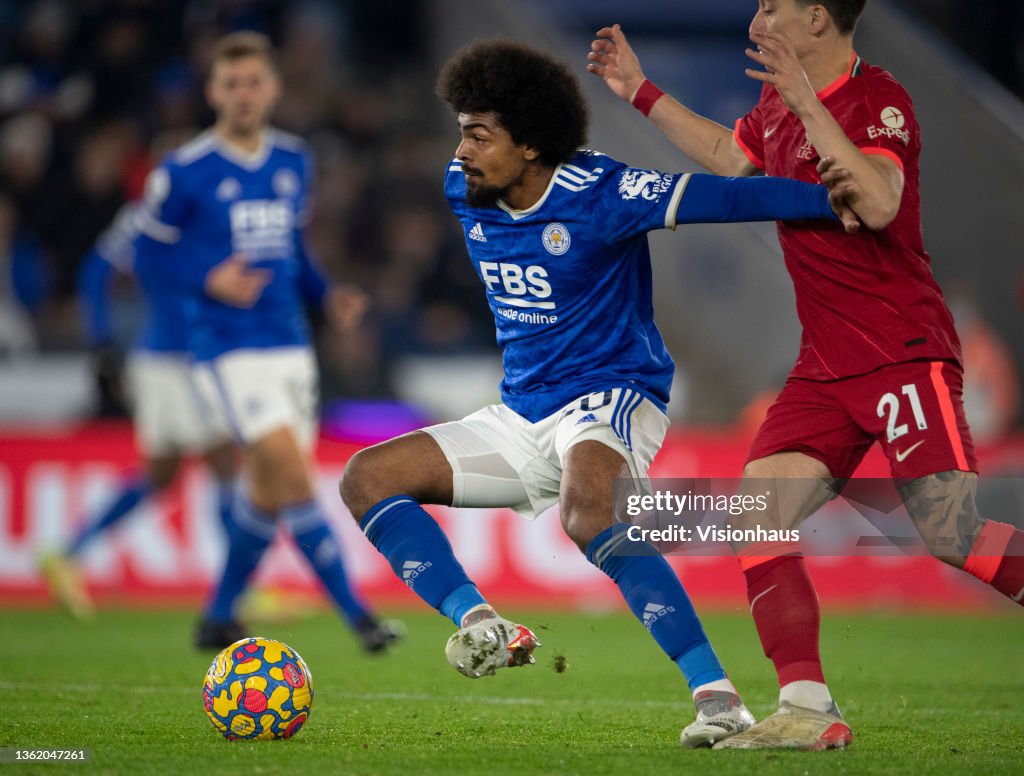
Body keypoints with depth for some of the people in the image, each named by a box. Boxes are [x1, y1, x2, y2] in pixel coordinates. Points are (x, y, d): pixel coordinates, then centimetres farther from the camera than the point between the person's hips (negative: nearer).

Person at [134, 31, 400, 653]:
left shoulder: (294, 163, 10)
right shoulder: (184, 172, -7)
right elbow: (153, 253, -1)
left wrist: (328, 294, 4)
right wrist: (210, 280, -18)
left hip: (290, 343, 6)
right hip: (228, 349, -6)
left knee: (268, 495, 10)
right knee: (295, 475, -18)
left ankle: (218, 618, 27)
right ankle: (358, 614, -15)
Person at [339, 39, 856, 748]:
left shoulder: (599, 194, -17)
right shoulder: (462, 190, 2)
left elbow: (719, 198, -22)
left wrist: (836, 200, -28)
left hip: (612, 402, -8)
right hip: (521, 417, 8)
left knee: (586, 511, -40)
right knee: (367, 477, -4)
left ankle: (717, 695, -39)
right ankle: (483, 626, -22)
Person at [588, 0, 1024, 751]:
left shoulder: (879, 99, -14)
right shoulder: (780, 104, 11)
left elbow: (878, 205, -32)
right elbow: (728, 155, 33)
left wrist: (807, 103, -31)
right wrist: (642, 93, 34)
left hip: (904, 354, -8)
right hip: (828, 367, 8)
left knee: (952, 535, -16)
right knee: (755, 519, -3)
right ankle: (809, 711, -2)